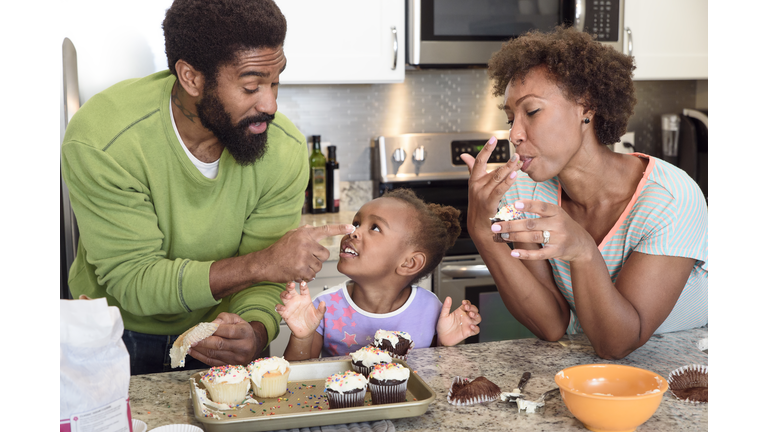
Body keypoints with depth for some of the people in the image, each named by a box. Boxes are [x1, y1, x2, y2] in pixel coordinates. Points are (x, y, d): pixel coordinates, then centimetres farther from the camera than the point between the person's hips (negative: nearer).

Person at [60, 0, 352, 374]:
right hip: (121, 337, -1)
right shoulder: (100, 143, -27)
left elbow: (265, 281, -14)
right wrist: (260, 263, -37)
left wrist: (254, 335, -36)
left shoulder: (285, 150, -18)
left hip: (219, 336, 2)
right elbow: (131, 281, -27)